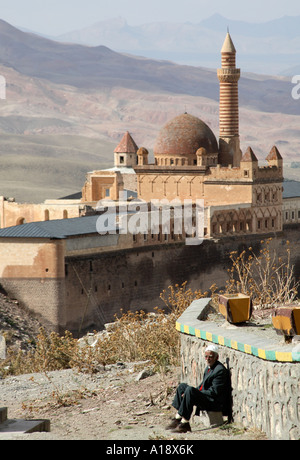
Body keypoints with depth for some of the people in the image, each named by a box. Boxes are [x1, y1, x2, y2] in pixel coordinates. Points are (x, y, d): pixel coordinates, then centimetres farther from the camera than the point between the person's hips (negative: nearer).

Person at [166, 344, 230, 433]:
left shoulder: (220, 370, -16)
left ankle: (184, 423, -27)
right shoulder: (209, 368, 15)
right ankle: (178, 419, 1)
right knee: (182, 386, 11)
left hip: (214, 402, -11)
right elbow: (202, 386, 19)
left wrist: (192, 392, -18)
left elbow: (213, 392, -20)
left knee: (190, 390, -29)